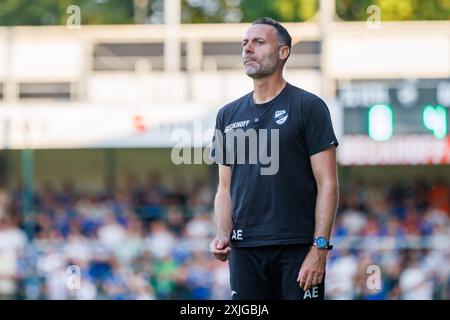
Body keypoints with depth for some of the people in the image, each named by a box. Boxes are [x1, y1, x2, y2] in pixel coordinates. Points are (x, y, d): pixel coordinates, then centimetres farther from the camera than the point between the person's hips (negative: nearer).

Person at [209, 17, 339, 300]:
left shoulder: (309, 107, -1)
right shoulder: (229, 115, 14)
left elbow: (327, 184, -6)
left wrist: (320, 248, -14)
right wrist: (223, 235, 0)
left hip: (297, 248, -5)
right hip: (245, 250, 5)